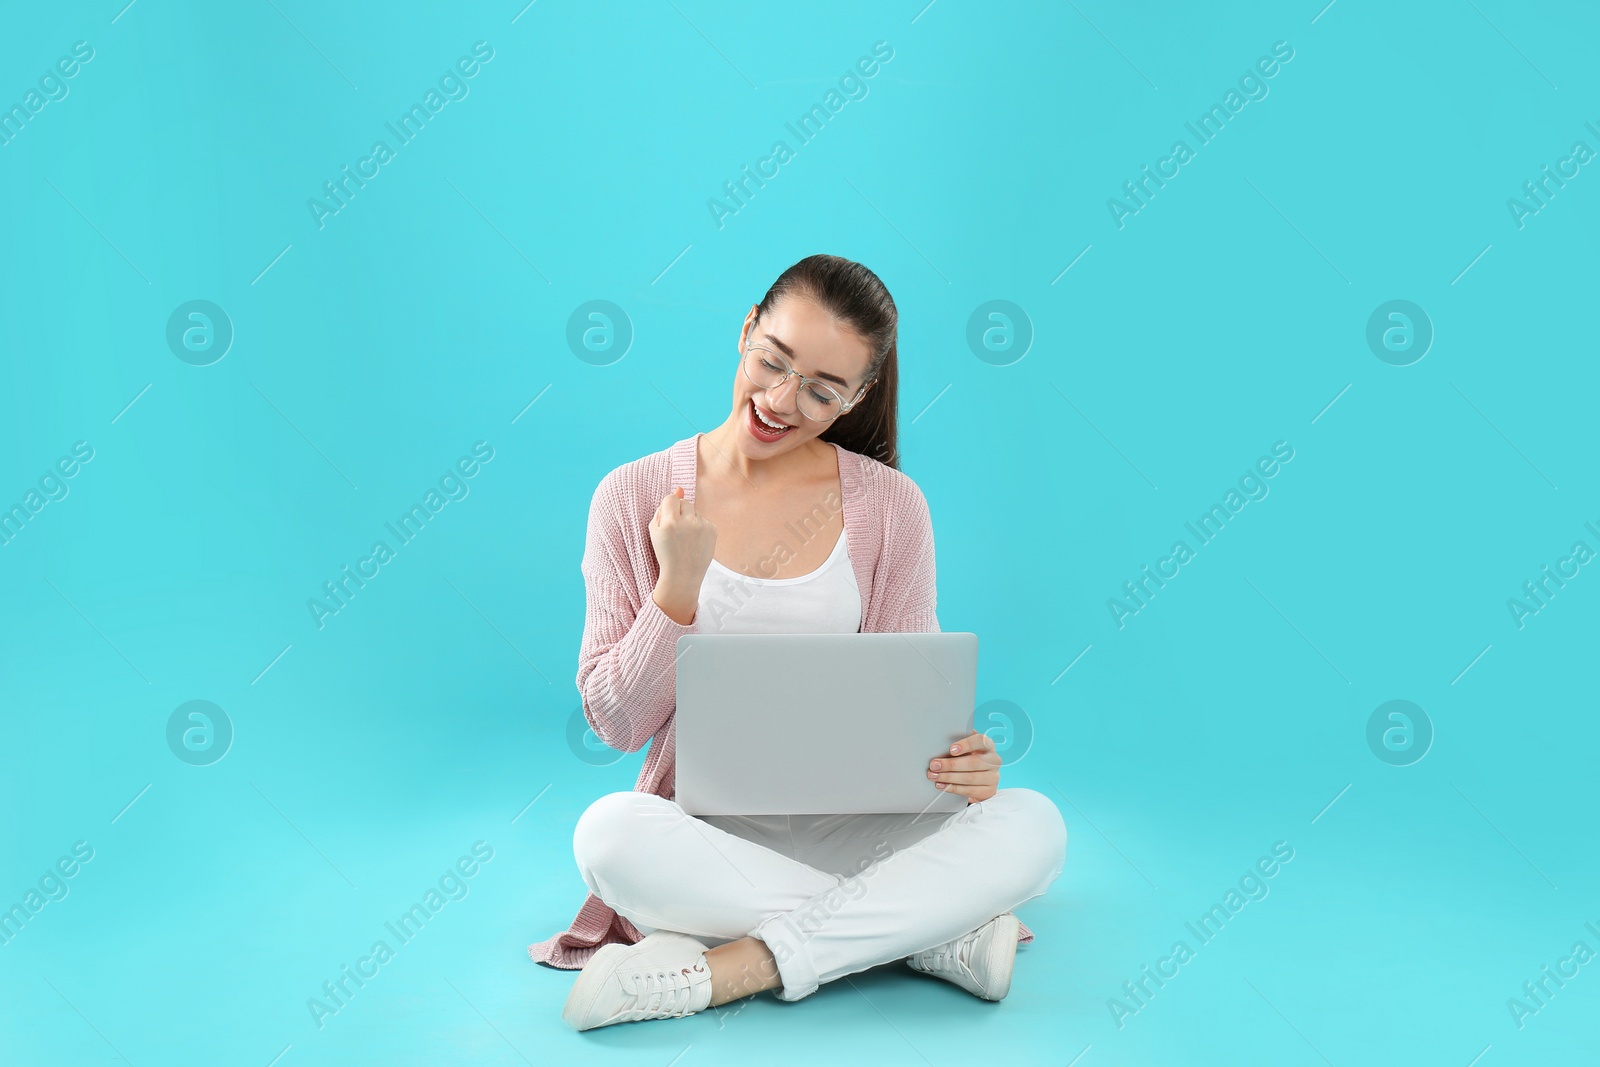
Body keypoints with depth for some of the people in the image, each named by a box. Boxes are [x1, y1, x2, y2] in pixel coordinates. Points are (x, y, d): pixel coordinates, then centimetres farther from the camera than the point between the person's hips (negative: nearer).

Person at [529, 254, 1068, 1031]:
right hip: (703, 826, 0)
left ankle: (714, 972, -22)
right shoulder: (636, 497, -2)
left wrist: (962, 763, -19)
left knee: (1030, 827, -24)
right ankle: (938, 932, -20)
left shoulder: (889, 506, 0)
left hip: (849, 823, 1)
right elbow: (616, 723, -2)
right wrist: (679, 587, -17)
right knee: (611, 833, -34)